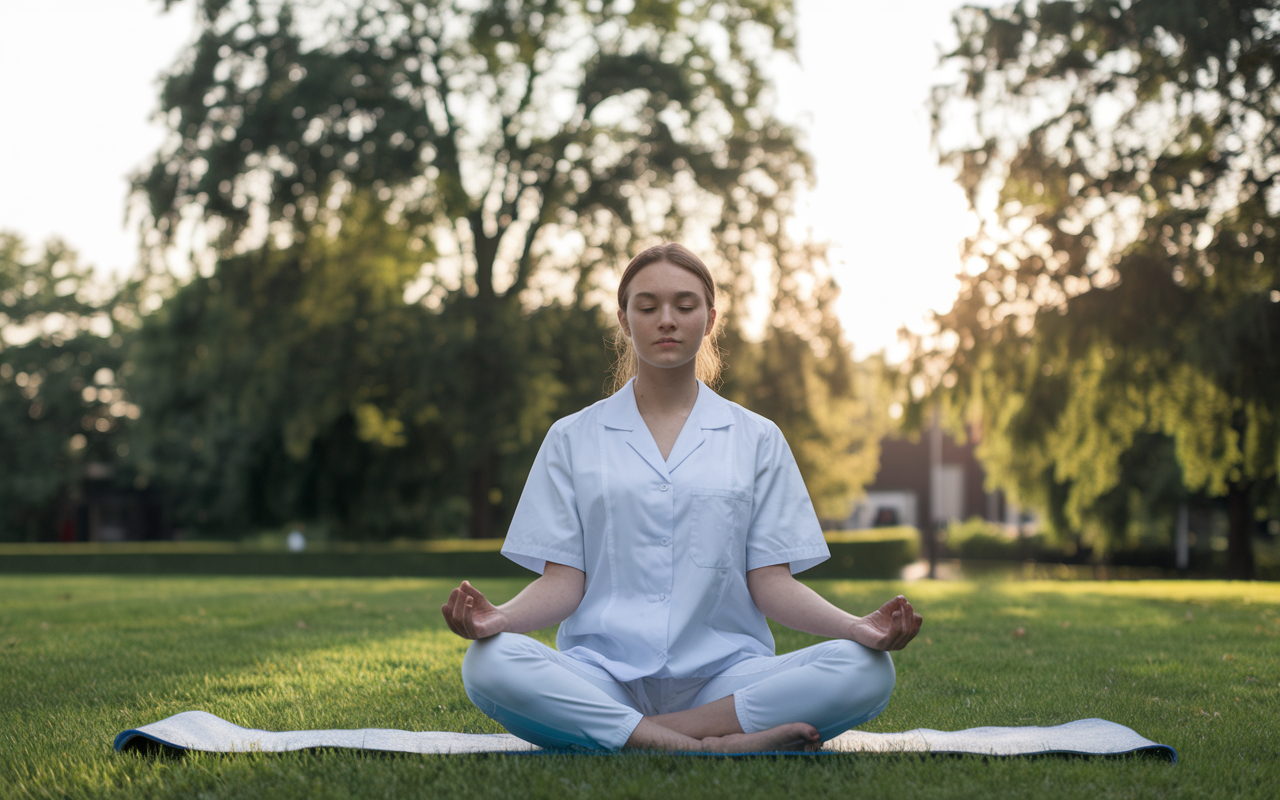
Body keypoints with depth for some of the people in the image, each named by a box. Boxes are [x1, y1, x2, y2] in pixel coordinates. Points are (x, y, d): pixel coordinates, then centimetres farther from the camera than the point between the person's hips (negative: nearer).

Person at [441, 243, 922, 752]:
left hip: (721, 676, 1)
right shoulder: (572, 438, 13)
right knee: (489, 665, -32)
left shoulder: (757, 439, 14)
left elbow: (771, 582, 7)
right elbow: (563, 582, 6)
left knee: (866, 671, -27)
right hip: (602, 678, -1)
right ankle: (716, 745, -31)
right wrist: (499, 617, -17)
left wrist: (856, 627, -13)